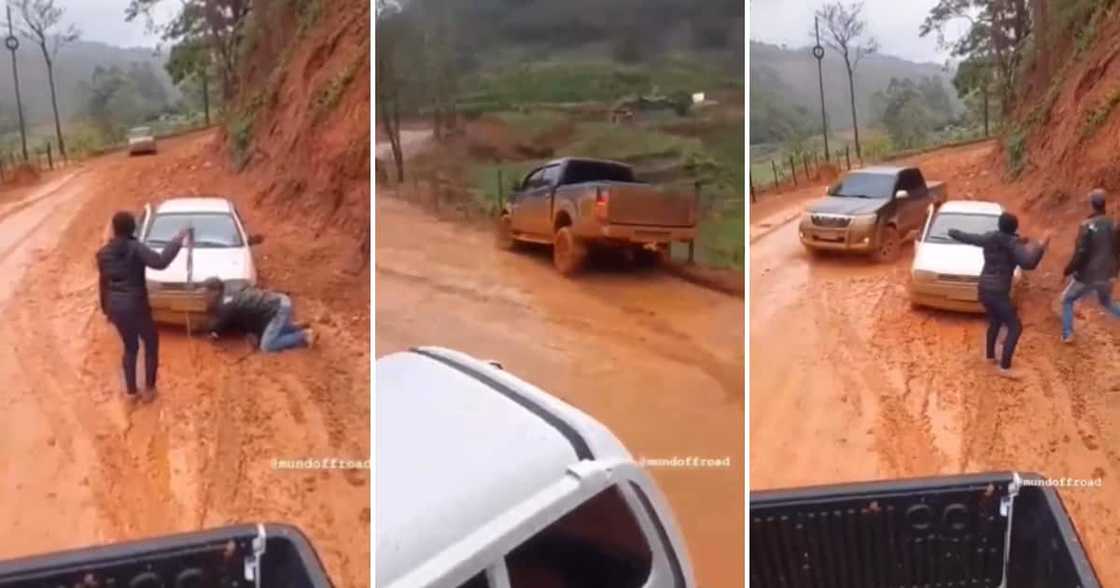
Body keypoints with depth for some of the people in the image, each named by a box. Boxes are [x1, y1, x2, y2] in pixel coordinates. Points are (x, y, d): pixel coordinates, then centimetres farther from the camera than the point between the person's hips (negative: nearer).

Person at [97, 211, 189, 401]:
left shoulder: (103, 253, 4)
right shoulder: (136, 248, -15)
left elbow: (103, 283, 11)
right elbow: (160, 262, -31)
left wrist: (106, 309, 22)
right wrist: (178, 240, -23)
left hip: (116, 308, 6)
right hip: (136, 307, -6)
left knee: (130, 347, 22)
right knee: (151, 344, 15)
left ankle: (131, 390, 26)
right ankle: (149, 388, 19)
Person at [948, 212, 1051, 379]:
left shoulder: (989, 238, 2)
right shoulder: (1013, 243, -16)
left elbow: (968, 237, 18)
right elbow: (1029, 263, -29)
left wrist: (952, 232, 36)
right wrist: (1041, 246, -21)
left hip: (983, 289, 8)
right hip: (997, 292, -7)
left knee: (995, 321, 29)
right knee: (1015, 327, 1)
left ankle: (990, 355, 40)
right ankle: (1005, 367, -3)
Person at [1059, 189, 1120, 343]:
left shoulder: (1087, 225, -19)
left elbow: (1080, 253, -21)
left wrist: (1068, 270, -7)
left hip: (1087, 276, -5)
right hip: (1107, 276, 5)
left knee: (1067, 300, 17)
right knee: (1107, 302, 31)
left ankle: (1067, 334, 13)